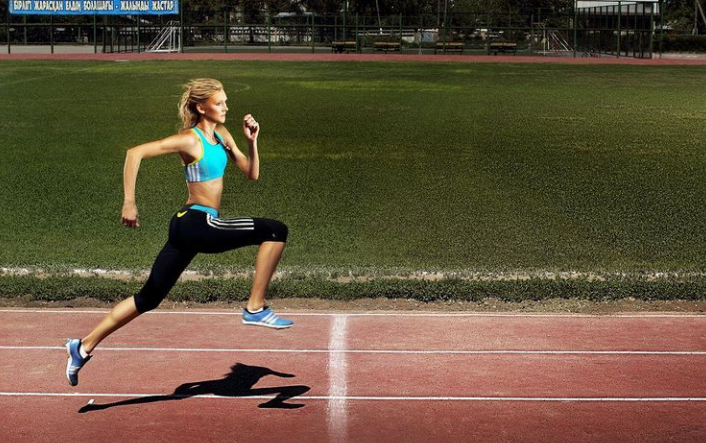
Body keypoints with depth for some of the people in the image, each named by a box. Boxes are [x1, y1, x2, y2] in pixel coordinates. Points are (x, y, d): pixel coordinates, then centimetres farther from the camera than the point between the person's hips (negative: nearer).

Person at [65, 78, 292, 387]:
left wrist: (252, 141, 2)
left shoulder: (221, 135, 14)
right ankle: (255, 309, -9)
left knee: (149, 297, 14)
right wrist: (129, 203, -20)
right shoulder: (189, 140, -11)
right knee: (275, 231, -15)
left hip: (188, 226, 9)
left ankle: (84, 347, 21)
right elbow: (135, 153, -17)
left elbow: (251, 174, 17)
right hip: (197, 223, -9)